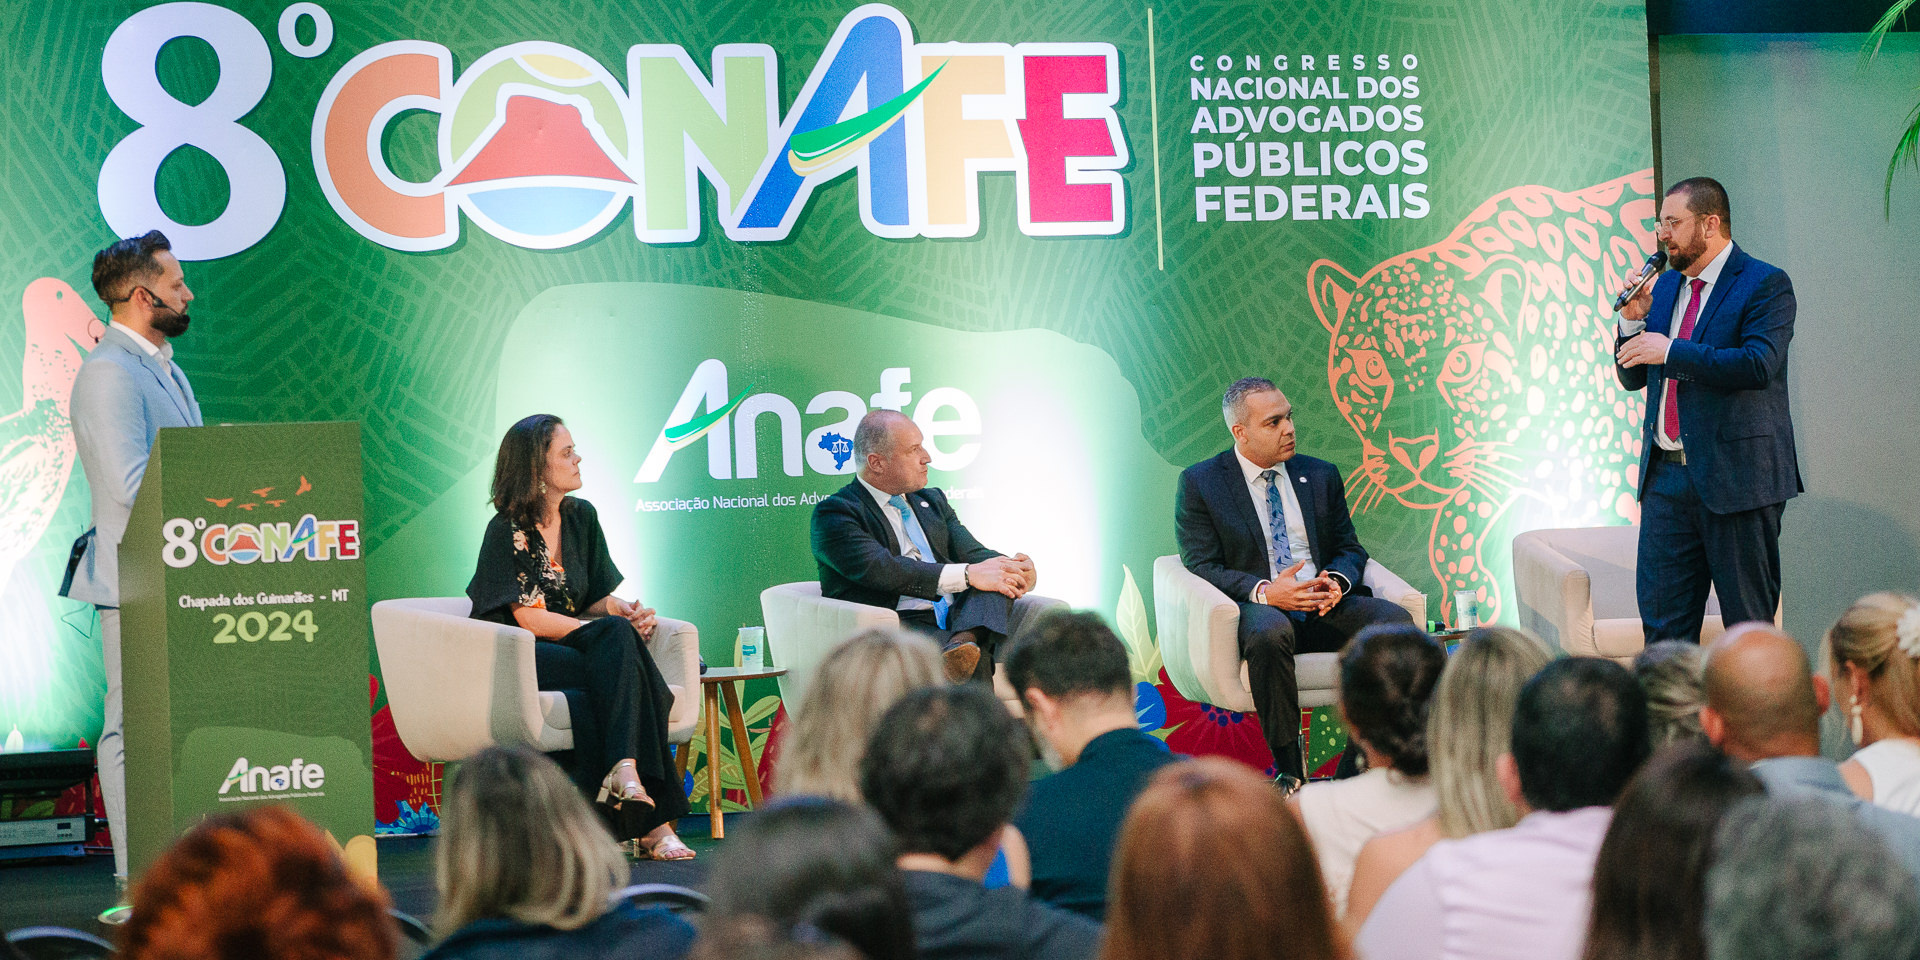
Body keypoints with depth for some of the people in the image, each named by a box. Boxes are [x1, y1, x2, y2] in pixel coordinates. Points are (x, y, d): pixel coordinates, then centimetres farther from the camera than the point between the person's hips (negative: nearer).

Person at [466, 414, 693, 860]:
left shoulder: (581, 517, 12)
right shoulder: (507, 531, -9)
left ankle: (624, 771, -44)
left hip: (576, 647, 6)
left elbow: (597, 599, 14)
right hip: (515, 657, -6)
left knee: (621, 635, -30)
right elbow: (530, 619, -15)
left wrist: (625, 613, -11)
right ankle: (651, 822, -41)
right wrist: (615, 629, -18)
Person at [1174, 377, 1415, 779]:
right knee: (1270, 633, -40)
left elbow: (1350, 549, 18)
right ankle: (1290, 772, -30)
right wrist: (1264, 591, -21)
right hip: (1257, 608, -4)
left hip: (1325, 608, 4)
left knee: (1397, 621, -25)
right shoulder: (1200, 483, 4)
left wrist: (1337, 581, -8)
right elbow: (1202, 566, -4)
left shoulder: (1321, 476, 17)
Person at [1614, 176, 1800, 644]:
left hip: (1736, 476, -6)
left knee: (1751, 622, 1)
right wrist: (1632, 322, -1)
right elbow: (1633, 377, 18)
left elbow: (1758, 364, -21)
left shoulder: (1766, 285, -6)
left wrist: (1671, 351, -19)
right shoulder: (1665, 286, 16)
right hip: (1666, 477, 6)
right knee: (1661, 619, 4)